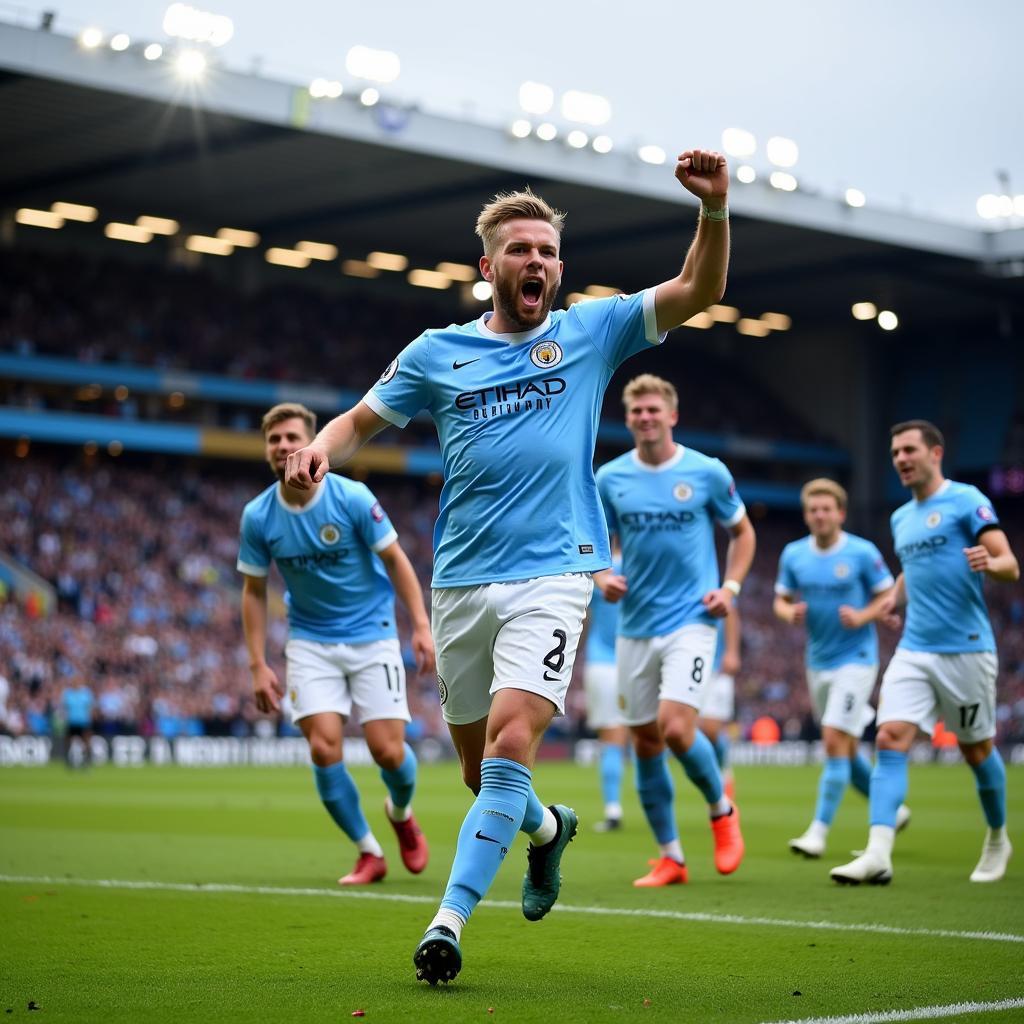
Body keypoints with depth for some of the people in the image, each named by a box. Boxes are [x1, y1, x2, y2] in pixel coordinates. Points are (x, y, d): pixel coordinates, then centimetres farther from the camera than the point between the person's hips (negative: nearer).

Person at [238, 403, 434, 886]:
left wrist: (421, 625, -11)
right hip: (311, 642, 2)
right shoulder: (257, 516, -8)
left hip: (372, 636, -2)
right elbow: (254, 591, 4)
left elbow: (395, 560, -6)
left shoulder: (352, 498, -15)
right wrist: (258, 665, -1)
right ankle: (369, 853, 6)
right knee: (324, 747, -13)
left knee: (387, 751, -8)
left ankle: (401, 812, 29)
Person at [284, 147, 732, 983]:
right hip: (462, 583, 3)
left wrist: (715, 207, -18)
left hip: (551, 577, -3)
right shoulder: (436, 353, 8)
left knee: (509, 748, -21)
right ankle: (547, 827, 45)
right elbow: (361, 421, 15)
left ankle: (449, 923, -16)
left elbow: (700, 290, -1)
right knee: (483, 772, 12)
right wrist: (321, 449, -7)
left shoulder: (590, 332, 5)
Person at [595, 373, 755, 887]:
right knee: (645, 743, 4)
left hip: (691, 620, -3)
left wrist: (730, 586, -3)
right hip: (635, 627, 3)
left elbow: (742, 531, 10)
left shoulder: (708, 472, -3)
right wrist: (603, 577, -8)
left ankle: (722, 809, 10)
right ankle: (669, 857, 17)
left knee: (676, 728, -19)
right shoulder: (609, 478, 3)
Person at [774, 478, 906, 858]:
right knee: (845, 751, 12)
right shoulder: (793, 554, 3)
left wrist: (862, 617, -21)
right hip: (818, 662, 5)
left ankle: (819, 831, -11)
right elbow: (781, 600, 11)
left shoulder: (863, 552, -9)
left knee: (835, 741, -14)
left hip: (855, 659, -5)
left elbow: (889, 596, -3)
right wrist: (790, 613, -12)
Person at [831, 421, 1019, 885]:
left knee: (976, 749, 7)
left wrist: (989, 562, -34)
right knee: (889, 740, -11)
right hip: (914, 650, 6)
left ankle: (998, 840, 31)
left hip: (966, 649, -5)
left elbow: (1010, 567, -12)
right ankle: (878, 854, -18)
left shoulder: (966, 500, -6)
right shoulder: (901, 518, 15)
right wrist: (893, 599, 12)